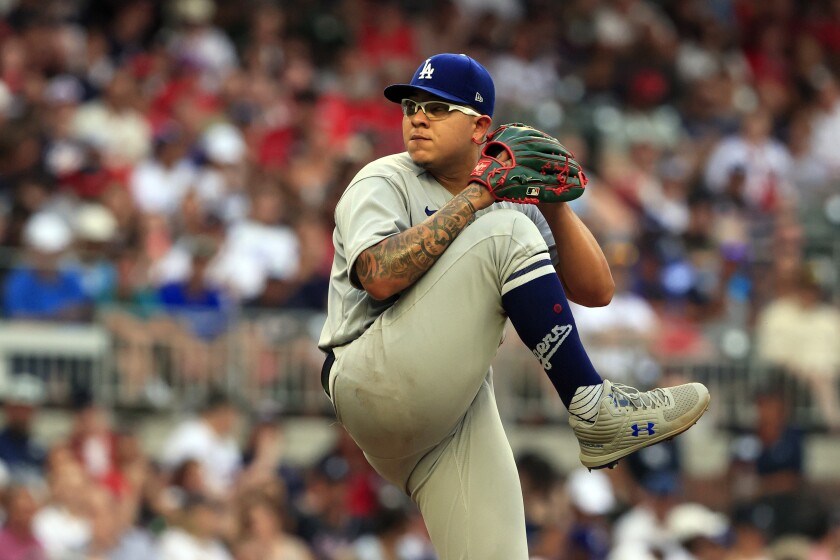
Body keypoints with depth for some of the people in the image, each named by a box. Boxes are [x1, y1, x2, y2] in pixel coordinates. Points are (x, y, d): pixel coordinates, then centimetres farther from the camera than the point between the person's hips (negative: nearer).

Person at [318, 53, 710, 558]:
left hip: (463, 412, 6)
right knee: (505, 234, -18)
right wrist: (473, 199, -16)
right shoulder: (384, 183, 2)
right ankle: (592, 408, -19)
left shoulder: (509, 201, 19)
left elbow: (596, 290, 11)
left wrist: (554, 207, -2)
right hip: (374, 387, -6)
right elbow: (380, 277, -20)